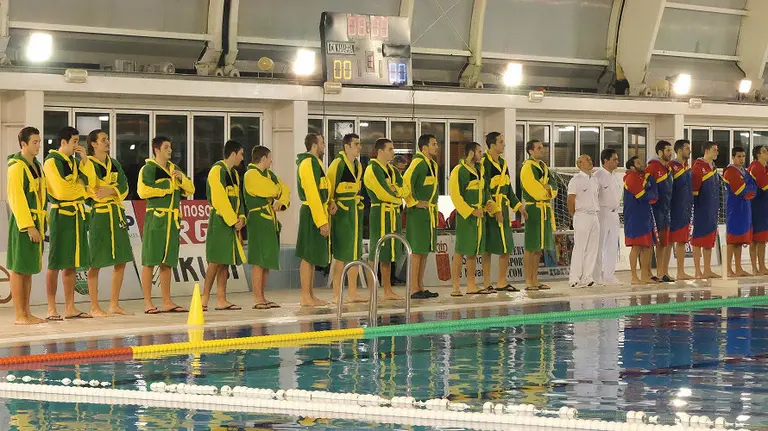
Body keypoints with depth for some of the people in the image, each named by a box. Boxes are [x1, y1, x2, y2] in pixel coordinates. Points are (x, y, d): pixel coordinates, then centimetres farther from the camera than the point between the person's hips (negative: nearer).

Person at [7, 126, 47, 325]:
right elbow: (16, 199, -17)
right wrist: (28, 226, -20)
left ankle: (26, 312, 16)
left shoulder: (37, 166, 14)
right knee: (19, 268, -4)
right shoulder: (17, 167, -12)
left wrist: (42, 223, 13)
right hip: (22, 223, -8)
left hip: (36, 222, 8)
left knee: (29, 269, 11)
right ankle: (19, 314, -2)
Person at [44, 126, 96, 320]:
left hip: (77, 215, 8)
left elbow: (89, 182, 5)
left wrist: (85, 160, -3)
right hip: (61, 215, -8)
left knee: (72, 263, 9)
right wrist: (79, 187, -2)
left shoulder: (73, 161, 15)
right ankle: (52, 309, 1)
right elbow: (61, 191, -18)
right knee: (56, 263, -3)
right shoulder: (52, 162, -9)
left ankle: (70, 307, 13)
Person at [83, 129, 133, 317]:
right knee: (96, 263, -5)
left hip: (117, 214, 7)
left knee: (121, 261, 7)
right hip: (99, 214, -7)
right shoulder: (88, 164, -4)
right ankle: (94, 307, 1)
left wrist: (110, 190, -14)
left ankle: (114, 305, 16)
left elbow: (124, 187, 4)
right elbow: (87, 190, -14)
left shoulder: (114, 164, 15)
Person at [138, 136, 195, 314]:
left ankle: (167, 302, 14)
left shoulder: (174, 169, 19)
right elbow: (143, 191, -18)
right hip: (155, 217, -7)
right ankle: (148, 303, -4)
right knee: (150, 261, -5)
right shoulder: (148, 169, -4)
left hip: (172, 220, 7)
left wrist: (182, 178, -3)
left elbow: (190, 190, 17)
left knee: (167, 262, 10)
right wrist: (166, 189, -8)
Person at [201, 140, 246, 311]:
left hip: (232, 223, 9)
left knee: (225, 262, 7)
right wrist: (233, 220, -15)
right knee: (216, 261, -10)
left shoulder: (234, 173, 18)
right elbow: (220, 199, -17)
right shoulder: (217, 170, -10)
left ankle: (221, 300, 8)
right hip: (219, 221, -9)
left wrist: (241, 218, 1)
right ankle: (205, 298, -5)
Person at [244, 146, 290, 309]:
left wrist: (281, 202, -8)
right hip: (258, 220, -9)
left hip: (271, 221, 9)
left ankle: (262, 298, 16)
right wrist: (278, 192, 6)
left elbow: (285, 190, 13)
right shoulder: (251, 174, -9)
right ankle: (257, 300, -10)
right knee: (259, 261, -10)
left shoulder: (269, 174, 19)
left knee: (267, 261, 10)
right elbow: (273, 191, -18)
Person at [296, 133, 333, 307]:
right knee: (308, 256, -7)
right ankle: (306, 297, -6)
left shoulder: (315, 162, 18)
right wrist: (322, 221, -22)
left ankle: (311, 296, 17)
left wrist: (330, 203, 5)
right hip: (311, 214, -11)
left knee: (313, 256, 12)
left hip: (318, 213, 11)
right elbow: (312, 194, -20)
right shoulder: (308, 163, -15)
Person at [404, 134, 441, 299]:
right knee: (417, 250, -7)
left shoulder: (433, 164, 16)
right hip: (418, 212, -9)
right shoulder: (418, 162, -14)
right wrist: (414, 202, -18)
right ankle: (414, 290, -6)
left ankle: (420, 287, 16)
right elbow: (405, 183, -24)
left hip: (430, 213, 9)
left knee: (425, 250, 11)